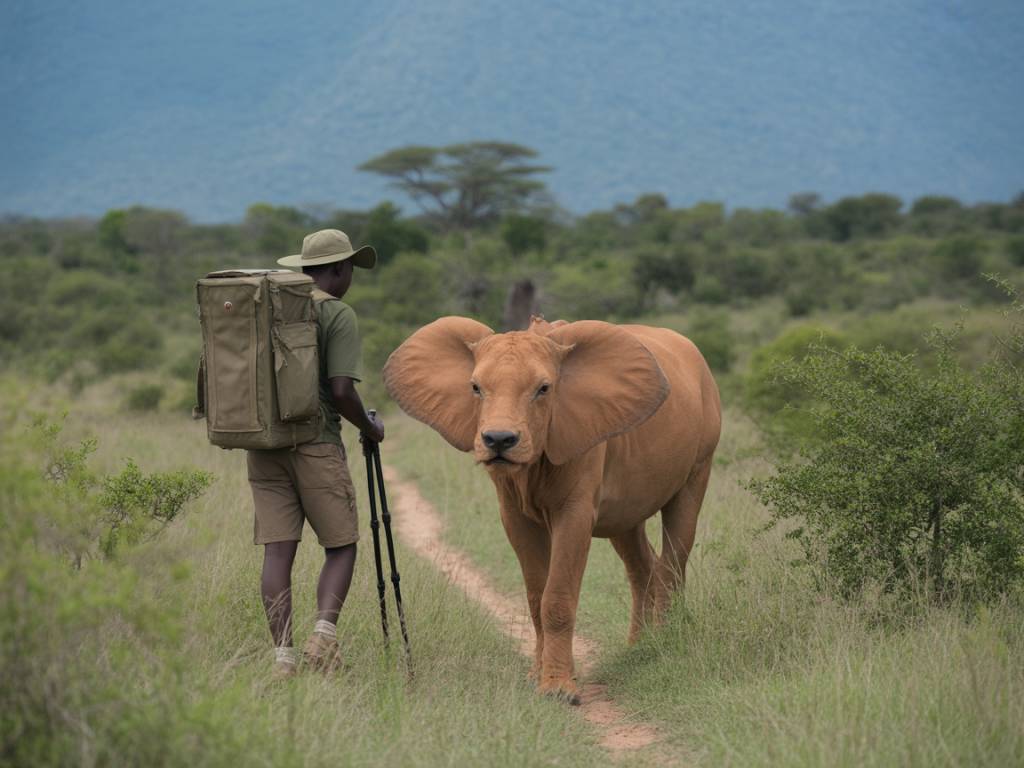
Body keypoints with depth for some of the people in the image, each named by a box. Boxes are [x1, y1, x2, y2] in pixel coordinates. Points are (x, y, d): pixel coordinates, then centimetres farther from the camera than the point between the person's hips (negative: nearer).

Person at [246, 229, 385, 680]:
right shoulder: (338, 315, -6)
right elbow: (341, 389, -14)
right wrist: (369, 428, 2)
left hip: (263, 446, 5)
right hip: (316, 446, -5)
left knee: (277, 550, 3)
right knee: (341, 545, 6)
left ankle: (282, 654, -1)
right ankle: (324, 632, -14)